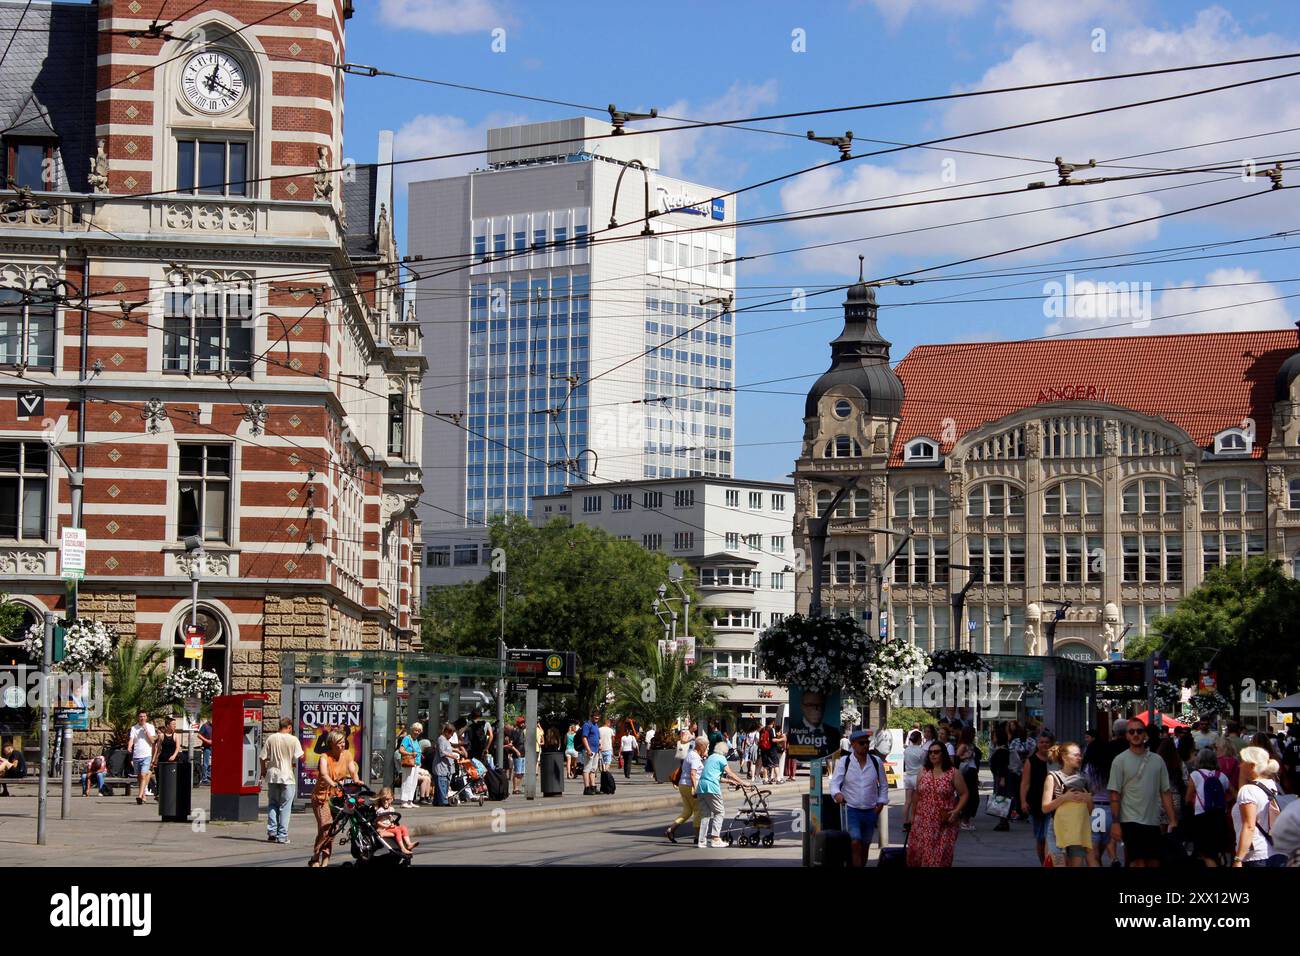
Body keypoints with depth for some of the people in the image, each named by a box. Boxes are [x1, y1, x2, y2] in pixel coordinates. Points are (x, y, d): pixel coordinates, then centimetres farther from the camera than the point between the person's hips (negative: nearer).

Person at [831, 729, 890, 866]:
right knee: (856, 843, -16)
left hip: (871, 811, 3)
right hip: (851, 809, -3)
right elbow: (834, 782, -9)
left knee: (865, 846, 12)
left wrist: (881, 803, 4)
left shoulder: (876, 761, 4)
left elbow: (883, 784, 13)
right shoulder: (843, 762, -4)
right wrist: (837, 793, -31)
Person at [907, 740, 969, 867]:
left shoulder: (953, 773, -2)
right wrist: (913, 815, 12)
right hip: (923, 822, 3)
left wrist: (956, 811, -12)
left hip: (944, 824, -3)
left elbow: (964, 794, 0)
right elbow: (917, 796, 14)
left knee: (941, 856, -2)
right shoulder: (923, 773, 8)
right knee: (919, 852, 1)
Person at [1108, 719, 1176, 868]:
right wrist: (1115, 822, -12)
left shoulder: (1157, 760, 9)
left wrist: (1173, 821, 3)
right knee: (1139, 863, -12)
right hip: (1131, 821, -5)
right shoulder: (1120, 761, -2)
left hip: (1154, 822, 5)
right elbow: (1115, 795, -5)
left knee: (1154, 863, 7)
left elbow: (1165, 793, 10)